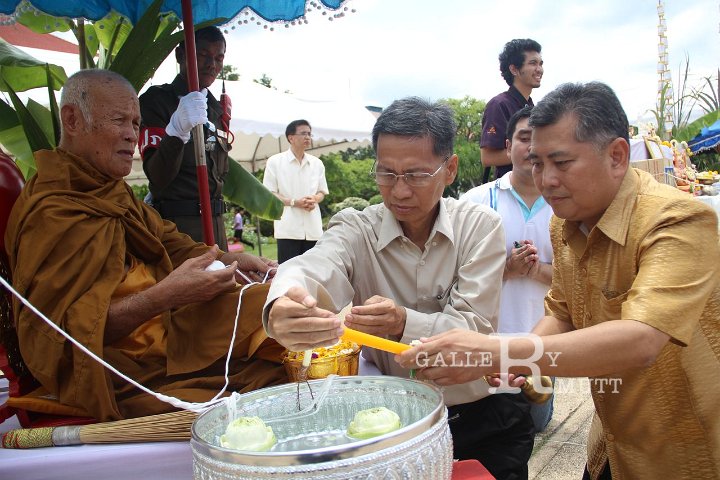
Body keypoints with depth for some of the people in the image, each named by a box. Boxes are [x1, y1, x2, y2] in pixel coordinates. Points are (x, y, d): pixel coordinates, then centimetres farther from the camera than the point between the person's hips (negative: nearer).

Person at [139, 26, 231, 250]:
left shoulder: (217, 109, 16)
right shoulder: (156, 99, -5)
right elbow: (158, 177, -16)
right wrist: (177, 129, -30)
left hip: (215, 222, 7)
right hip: (175, 223, -6)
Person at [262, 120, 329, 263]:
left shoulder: (317, 163, 12)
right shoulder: (275, 162, 1)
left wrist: (314, 200, -7)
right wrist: (294, 202, -14)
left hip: (313, 228, 4)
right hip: (288, 228, -4)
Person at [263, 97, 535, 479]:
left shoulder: (480, 227, -7)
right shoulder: (356, 228, -7)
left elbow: (475, 329, -14)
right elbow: (313, 268, -27)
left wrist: (404, 323, -34)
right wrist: (283, 305, -50)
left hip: (483, 416, 1)